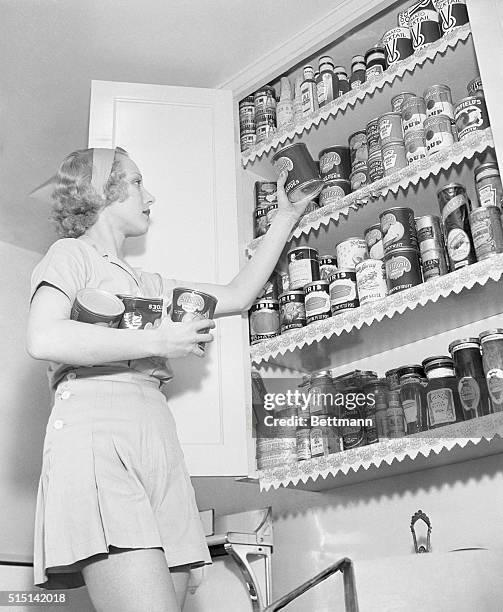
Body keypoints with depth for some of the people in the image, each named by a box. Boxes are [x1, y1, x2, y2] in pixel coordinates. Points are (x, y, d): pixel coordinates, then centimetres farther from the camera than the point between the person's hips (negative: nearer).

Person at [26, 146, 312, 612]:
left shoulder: (148, 283, 31)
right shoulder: (73, 253, 9)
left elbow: (237, 295, 30)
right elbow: (44, 339, -10)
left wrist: (285, 219, 34)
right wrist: (158, 341, -6)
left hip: (157, 437, 7)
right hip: (96, 429, -7)